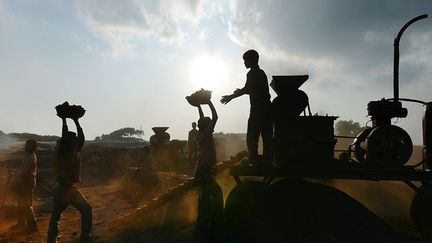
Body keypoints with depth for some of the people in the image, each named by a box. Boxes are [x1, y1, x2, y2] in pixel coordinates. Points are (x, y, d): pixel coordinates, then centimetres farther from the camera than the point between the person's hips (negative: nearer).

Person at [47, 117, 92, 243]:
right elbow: (64, 136, -25)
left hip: (72, 188, 7)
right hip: (61, 189, -7)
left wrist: (77, 122, 1)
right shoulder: (61, 153, -13)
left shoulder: (75, 151, 5)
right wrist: (64, 120, -22)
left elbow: (81, 138, 0)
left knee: (87, 209, 3)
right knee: (55, 217, 4)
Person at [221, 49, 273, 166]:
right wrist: (242, 91, 38)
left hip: (258, 109, -9)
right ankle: (268, 162, 6)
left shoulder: (252, 73, -5)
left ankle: (254, 162, -14)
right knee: (267, 137, 6)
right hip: (267, 108, 9)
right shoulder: (262, 73, 21)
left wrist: (231, 96, -6)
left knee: (251, 138, -8)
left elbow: (246, 89, -16)